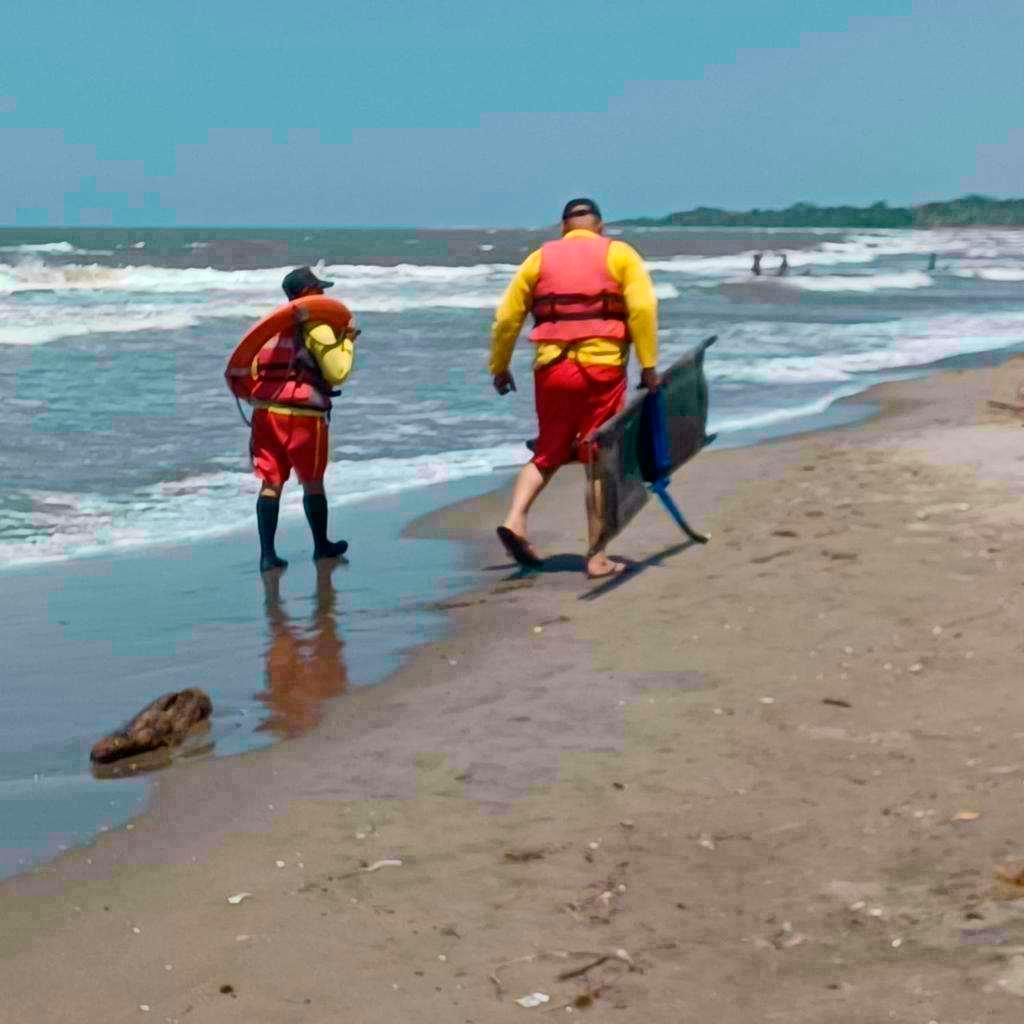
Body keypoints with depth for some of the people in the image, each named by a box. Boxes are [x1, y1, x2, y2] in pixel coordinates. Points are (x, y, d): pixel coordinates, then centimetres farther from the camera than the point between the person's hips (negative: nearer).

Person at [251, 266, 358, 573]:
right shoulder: (317, 327, -8)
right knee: (312, 482, 11)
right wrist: (348, 341, 2)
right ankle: (322, 546, 25)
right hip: (303, 414, -5)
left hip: (265, 411, 5)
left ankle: (267, 553, 0)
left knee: (271, 483, 5)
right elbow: (337, 373, -8)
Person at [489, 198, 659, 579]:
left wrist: (499, 367, 19)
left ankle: (515, 519, -3)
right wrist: (648, 365, -8)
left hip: (551, 369, 2)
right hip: (601, 369, -2)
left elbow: (507, 317, 8)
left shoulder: (539, 258, 11)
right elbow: (643, 307, -8)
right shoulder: (619, 254, 6)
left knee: (548, 454, 18)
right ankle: (598, 559, 5)